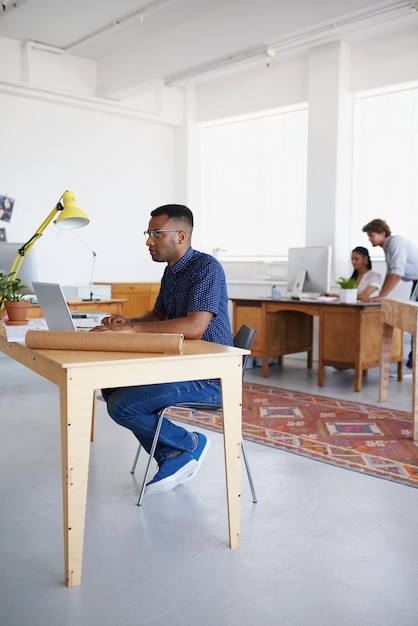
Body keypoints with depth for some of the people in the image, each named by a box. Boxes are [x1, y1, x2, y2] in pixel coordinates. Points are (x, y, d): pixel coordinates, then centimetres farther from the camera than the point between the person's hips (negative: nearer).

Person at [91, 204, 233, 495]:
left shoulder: (206, 267, -18)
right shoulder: (171, 271, 12)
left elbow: (194, 327, -30)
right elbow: (159, 316, 21)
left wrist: (133, 328, -28)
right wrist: (128, 322, -1)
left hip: (208, 376, -10)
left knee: (122, 406, -17)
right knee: (112, 388, 4)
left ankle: (190, 444, 6)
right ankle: (173, 458, 9)